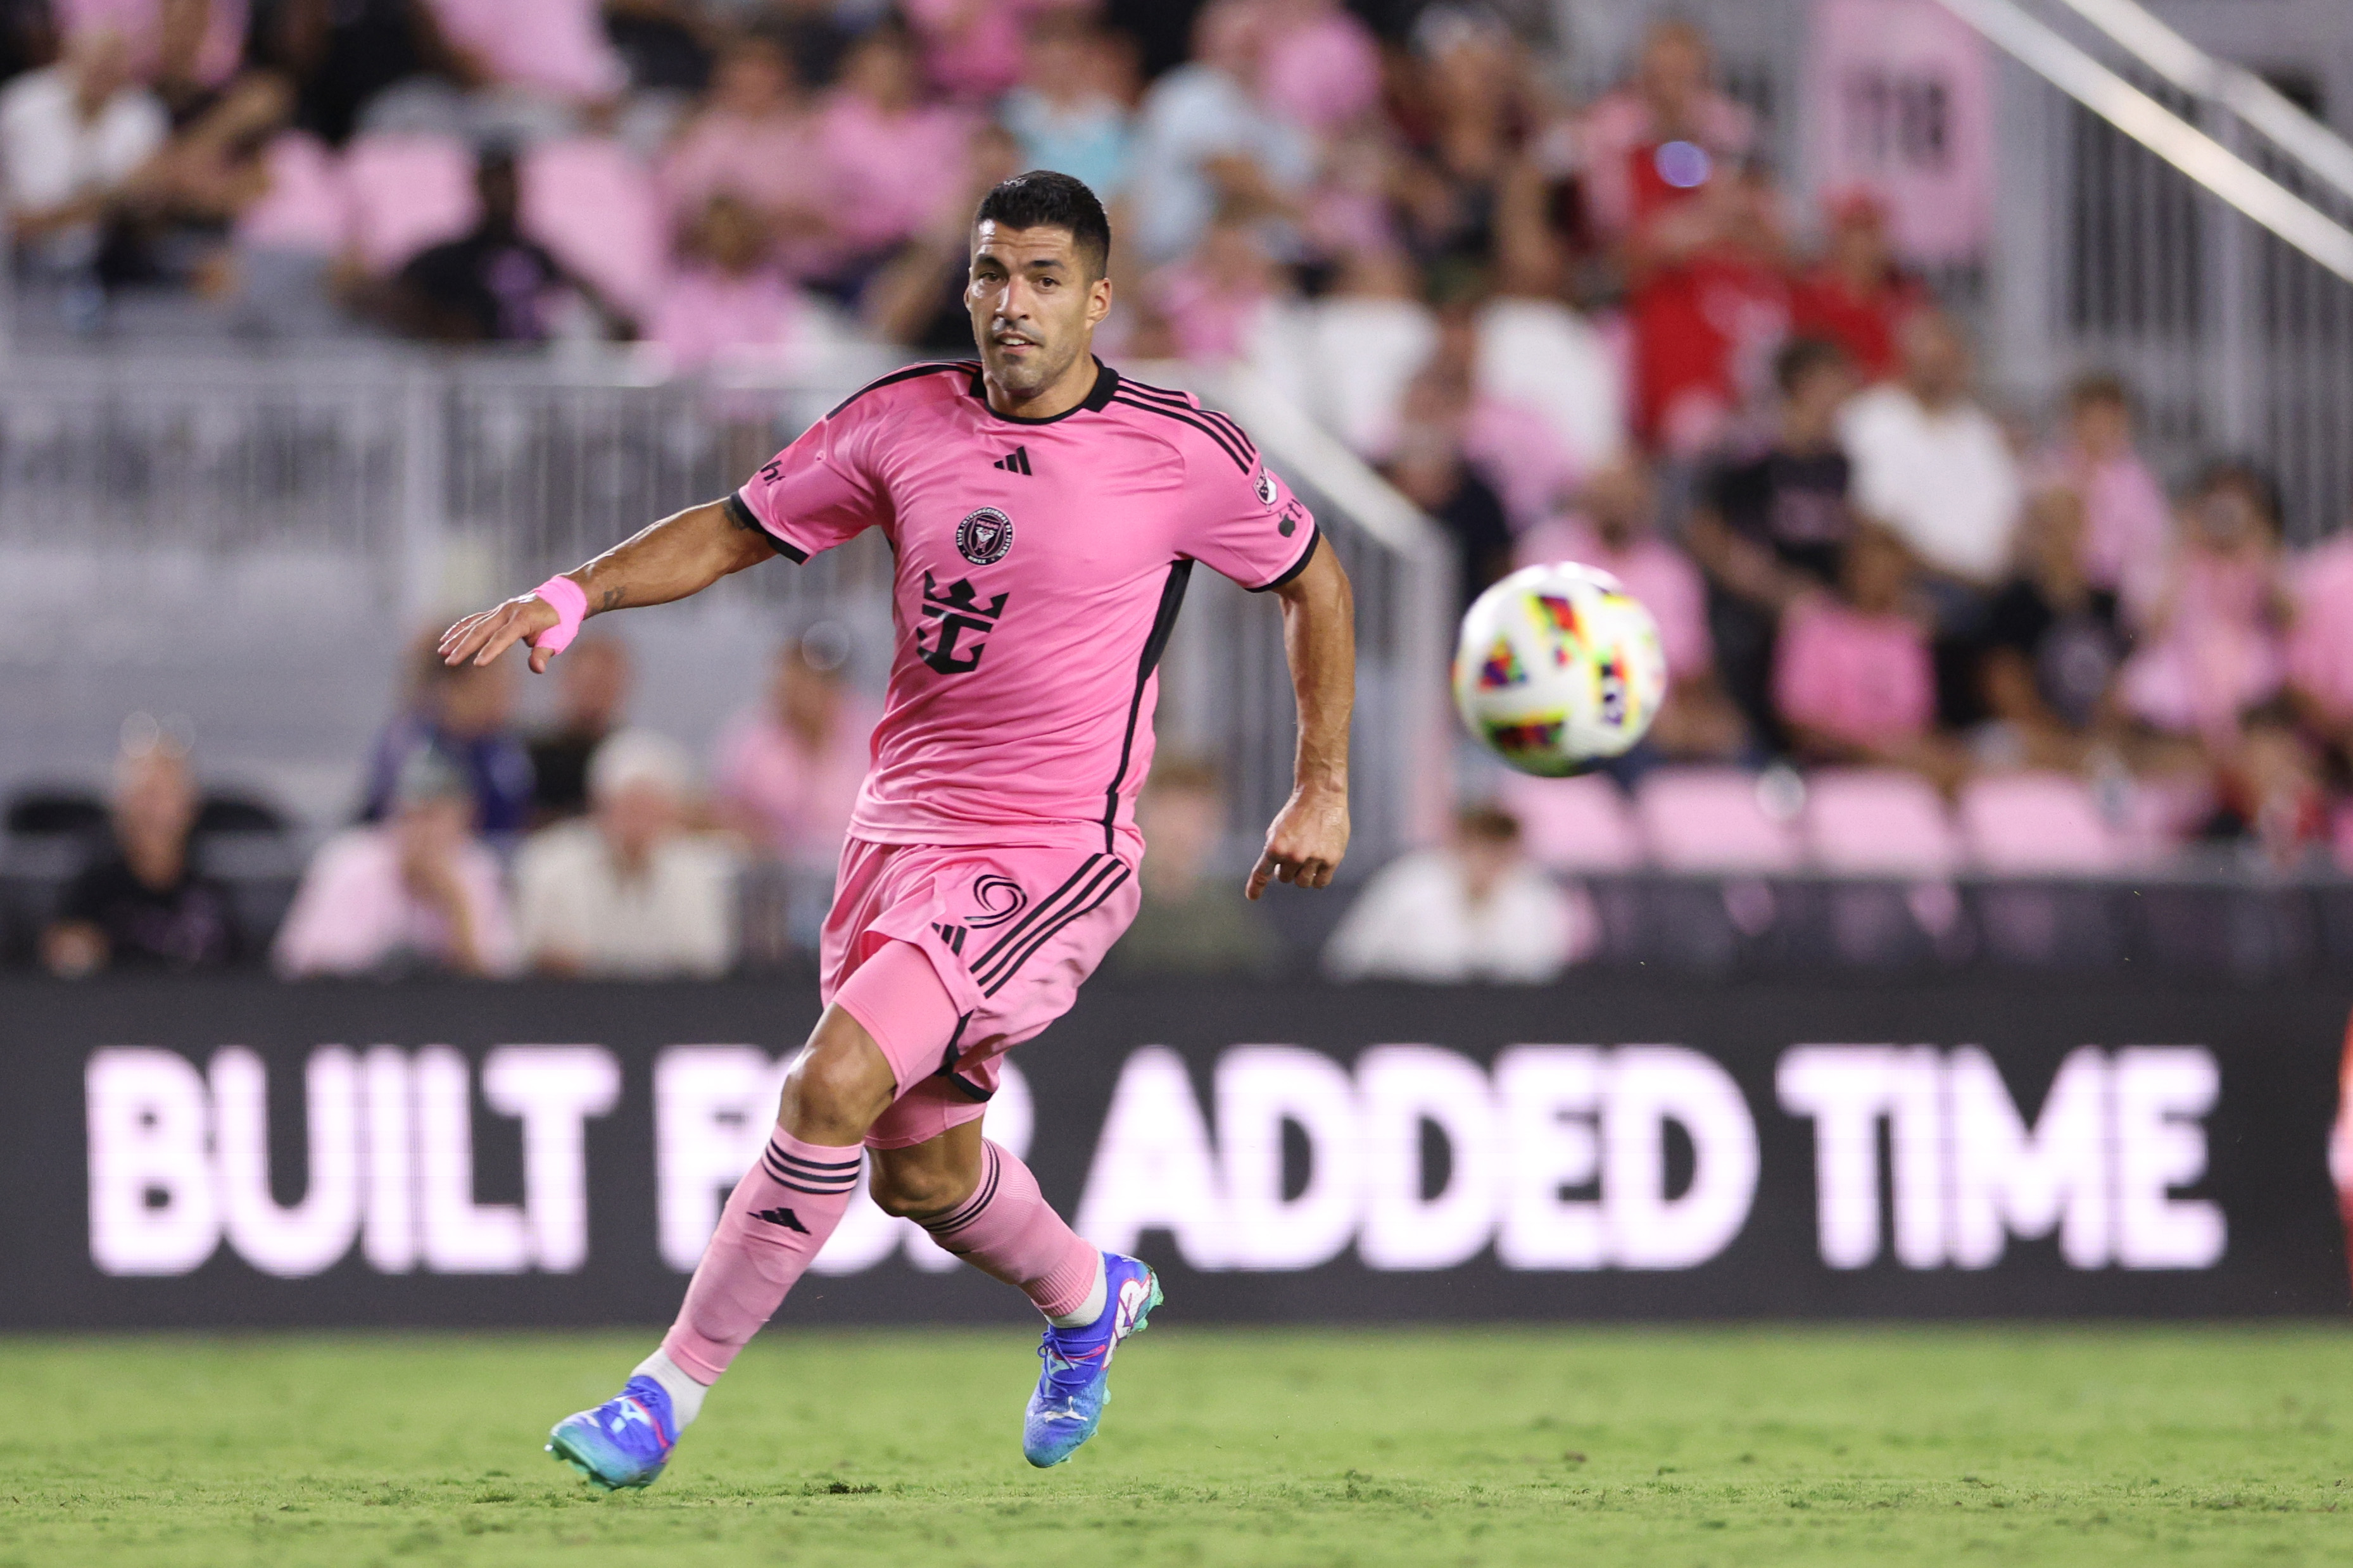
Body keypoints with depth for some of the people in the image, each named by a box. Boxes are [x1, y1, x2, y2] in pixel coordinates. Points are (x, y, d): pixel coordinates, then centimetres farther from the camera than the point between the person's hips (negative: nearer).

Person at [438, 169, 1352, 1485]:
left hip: (1052, 856, -5)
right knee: (924, 1172, 15)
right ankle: (1093, 1301, 47)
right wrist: (572, 596, -5)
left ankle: (670, 1394, -12)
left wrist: (1323, 792, 10)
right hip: (902, 829, 5)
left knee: (834, 1084, -22)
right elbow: (737, 532, 10)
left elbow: (1315, 579, 7)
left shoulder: (1184, 453, -9)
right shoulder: (903, 421, 0)